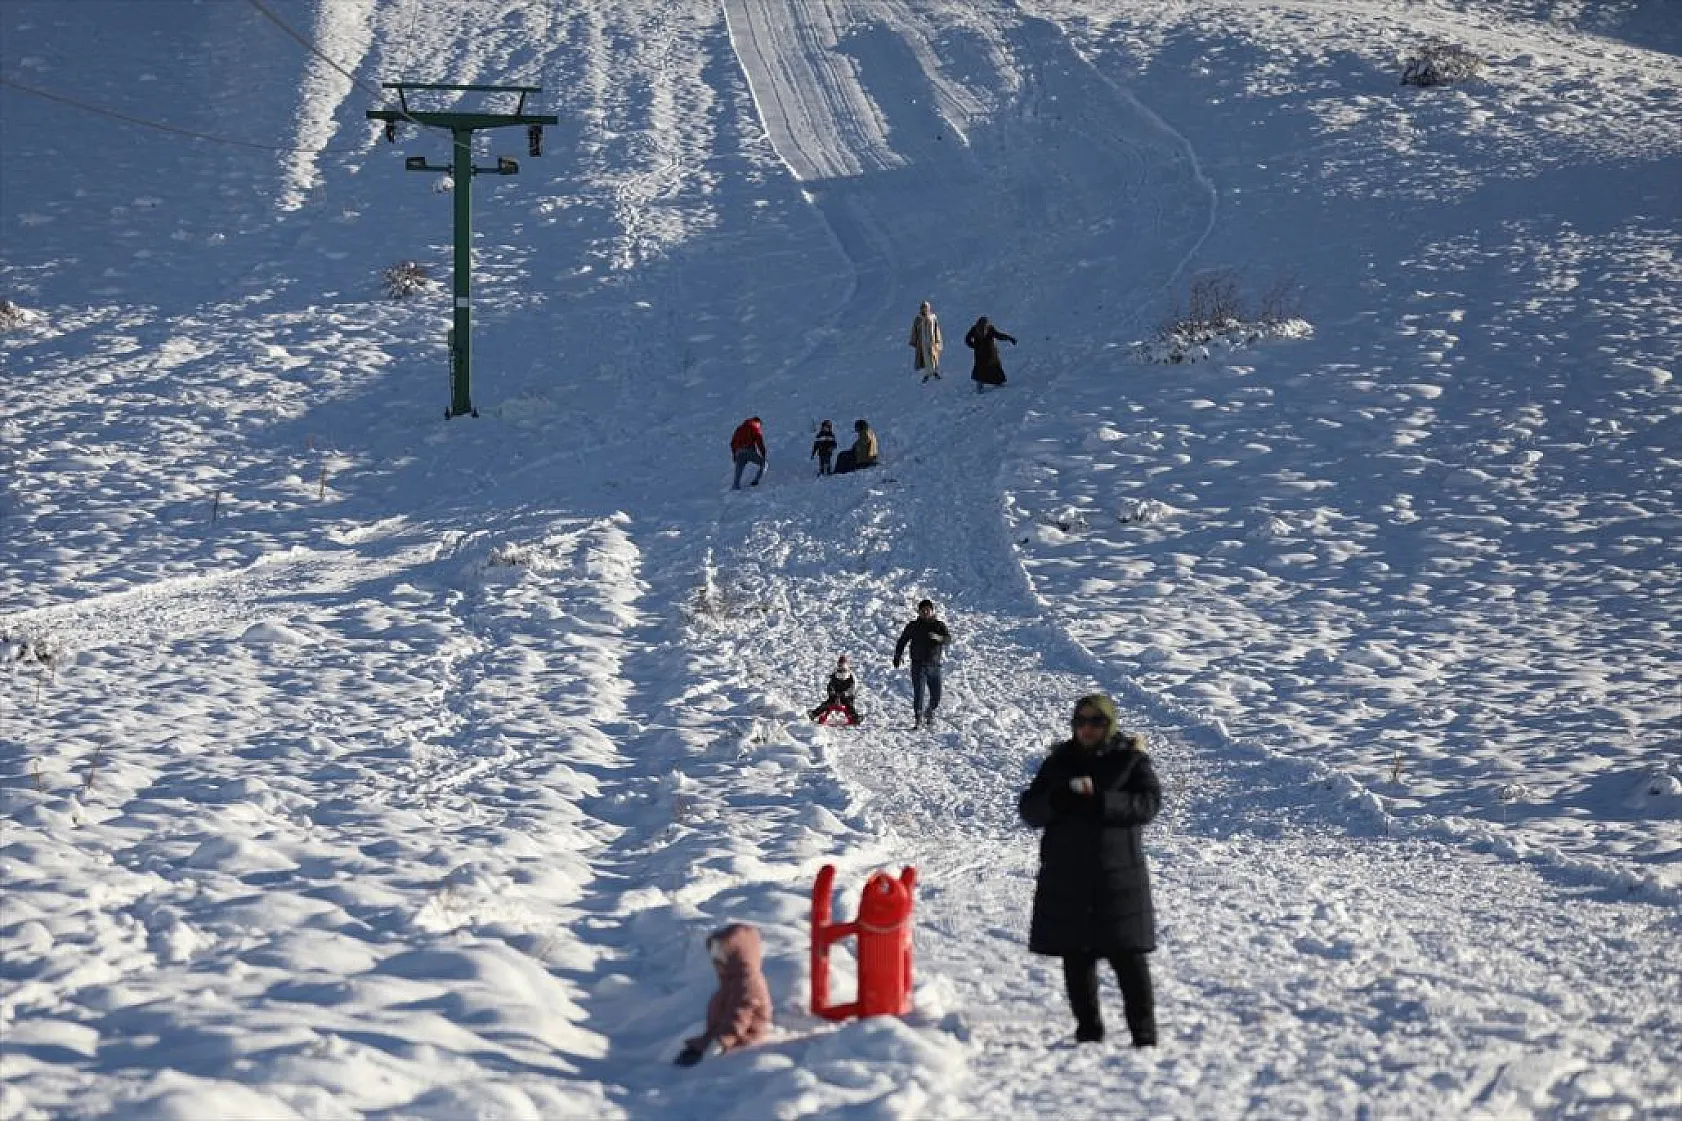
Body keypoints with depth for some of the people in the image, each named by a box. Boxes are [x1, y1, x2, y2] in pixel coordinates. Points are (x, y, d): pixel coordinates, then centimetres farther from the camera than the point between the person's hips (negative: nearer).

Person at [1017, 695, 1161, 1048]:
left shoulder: (1130, 758, 2)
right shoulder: (1061, 760, 10)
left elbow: (1148, 803, -12)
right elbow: (1029, 809, 5)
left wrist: (1097, 801, -22)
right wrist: (1062, 797, -16)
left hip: (1117, 873, -3)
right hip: (1066, 876, 3)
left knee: (1128, 956, -5)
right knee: (1076, 956, 6)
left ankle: (1144, 1032, 1)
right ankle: (1088, 1029, 17)